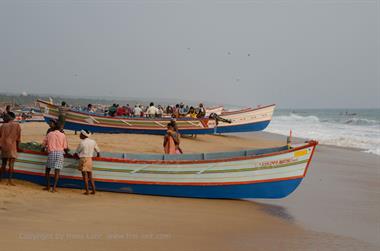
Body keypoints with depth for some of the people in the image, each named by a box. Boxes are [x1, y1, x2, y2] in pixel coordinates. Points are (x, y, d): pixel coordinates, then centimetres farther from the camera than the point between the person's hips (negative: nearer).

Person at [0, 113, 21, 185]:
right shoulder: (17, 125, 2)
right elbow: (18, 138, 2)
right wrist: (17, 146, 14)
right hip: (12, 146, -4)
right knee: (11, 164, -7)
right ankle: (9, 180, -14)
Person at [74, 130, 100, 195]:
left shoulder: (82, 143, -8)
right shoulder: (93, 142, 5)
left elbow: (76, 153, 4)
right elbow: (98, 151, 11)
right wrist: (97, 156, 30)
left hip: (83, 159, -5)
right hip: (90, 159, 5)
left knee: (85, 175, -2)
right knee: (90, 176, 12)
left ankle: (87, 191, -4)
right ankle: (93, 190, 9)